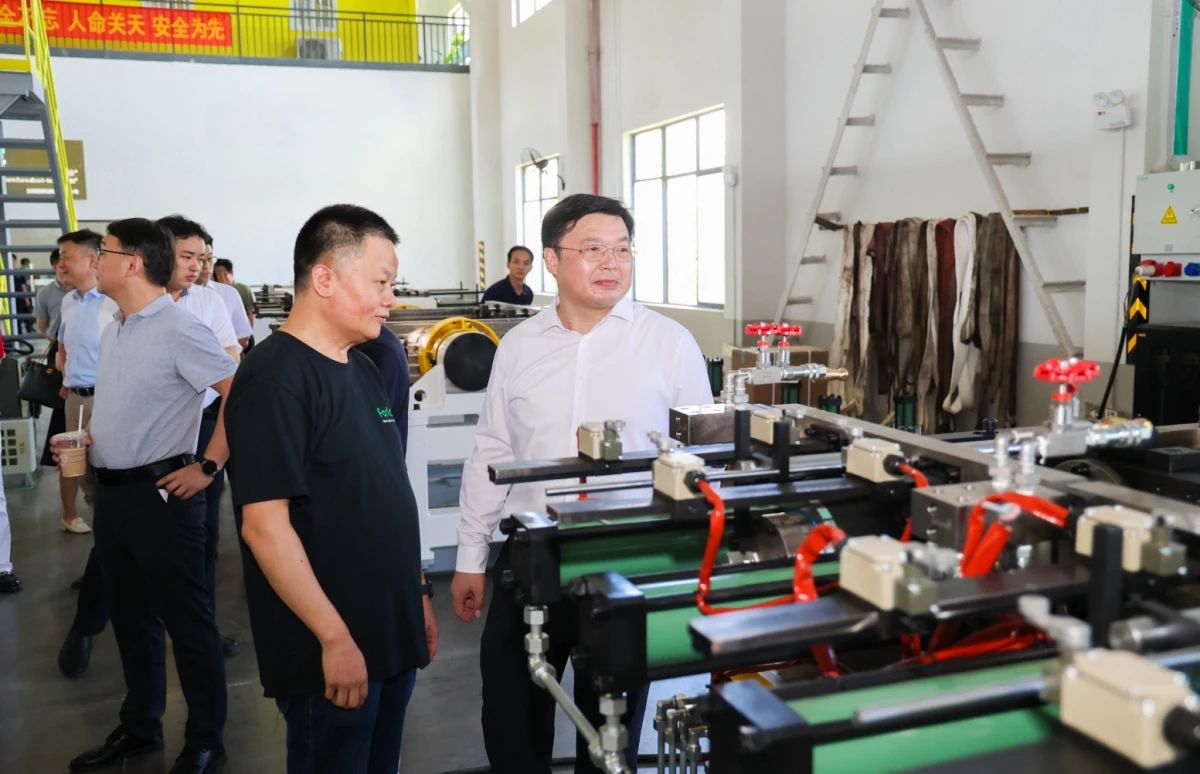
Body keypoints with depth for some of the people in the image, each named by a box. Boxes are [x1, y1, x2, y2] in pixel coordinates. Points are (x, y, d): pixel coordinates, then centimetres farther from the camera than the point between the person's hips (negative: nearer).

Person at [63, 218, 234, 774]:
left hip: (159, 494, -9)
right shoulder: (113, 330, 11)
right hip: (111, 492, 9)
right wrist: (92, 436, 13)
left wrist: (208, 466, -20)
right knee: (130, 615, 19)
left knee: (186, 621, 2)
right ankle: (139, 728, 34)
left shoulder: (178, 330, -16)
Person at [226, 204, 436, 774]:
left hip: (392, 633, 8)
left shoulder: (361, 370, 9)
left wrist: (418, 590, 16)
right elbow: (265, 526, -21)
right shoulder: (274, 379, -17)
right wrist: (335, 638, -20)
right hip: (330, 651, -8)